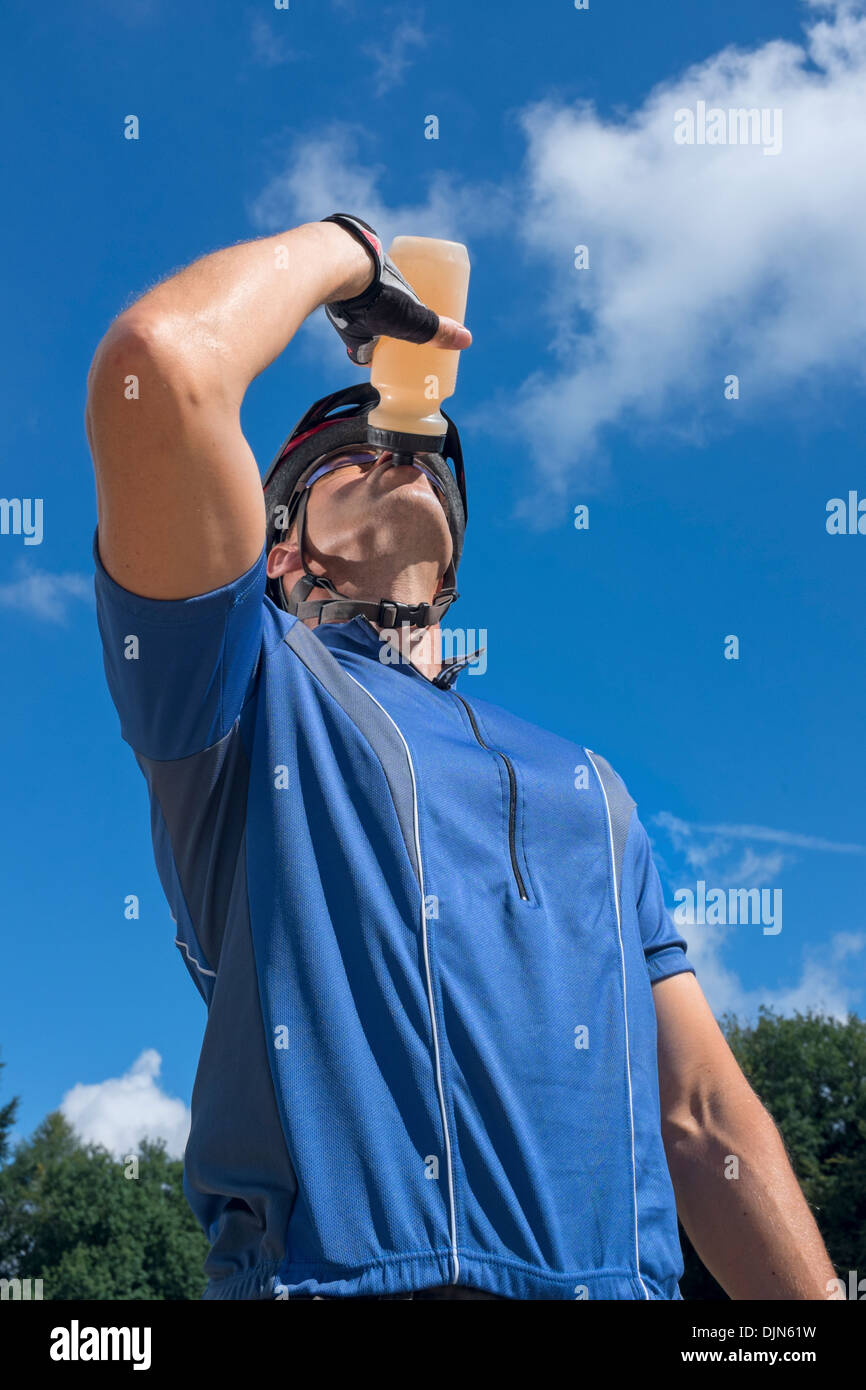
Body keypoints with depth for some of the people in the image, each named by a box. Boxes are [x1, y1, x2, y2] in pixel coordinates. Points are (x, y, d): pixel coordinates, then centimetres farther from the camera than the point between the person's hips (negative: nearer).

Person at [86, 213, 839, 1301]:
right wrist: (343, 251, 9)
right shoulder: (246, 686, 8)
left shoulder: (588, 791, 23)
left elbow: (704, 1120, 18)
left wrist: (814, 1294, 8)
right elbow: (159, 359, -8)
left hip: (621, 1279, 5)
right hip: (342, 1277, -4)